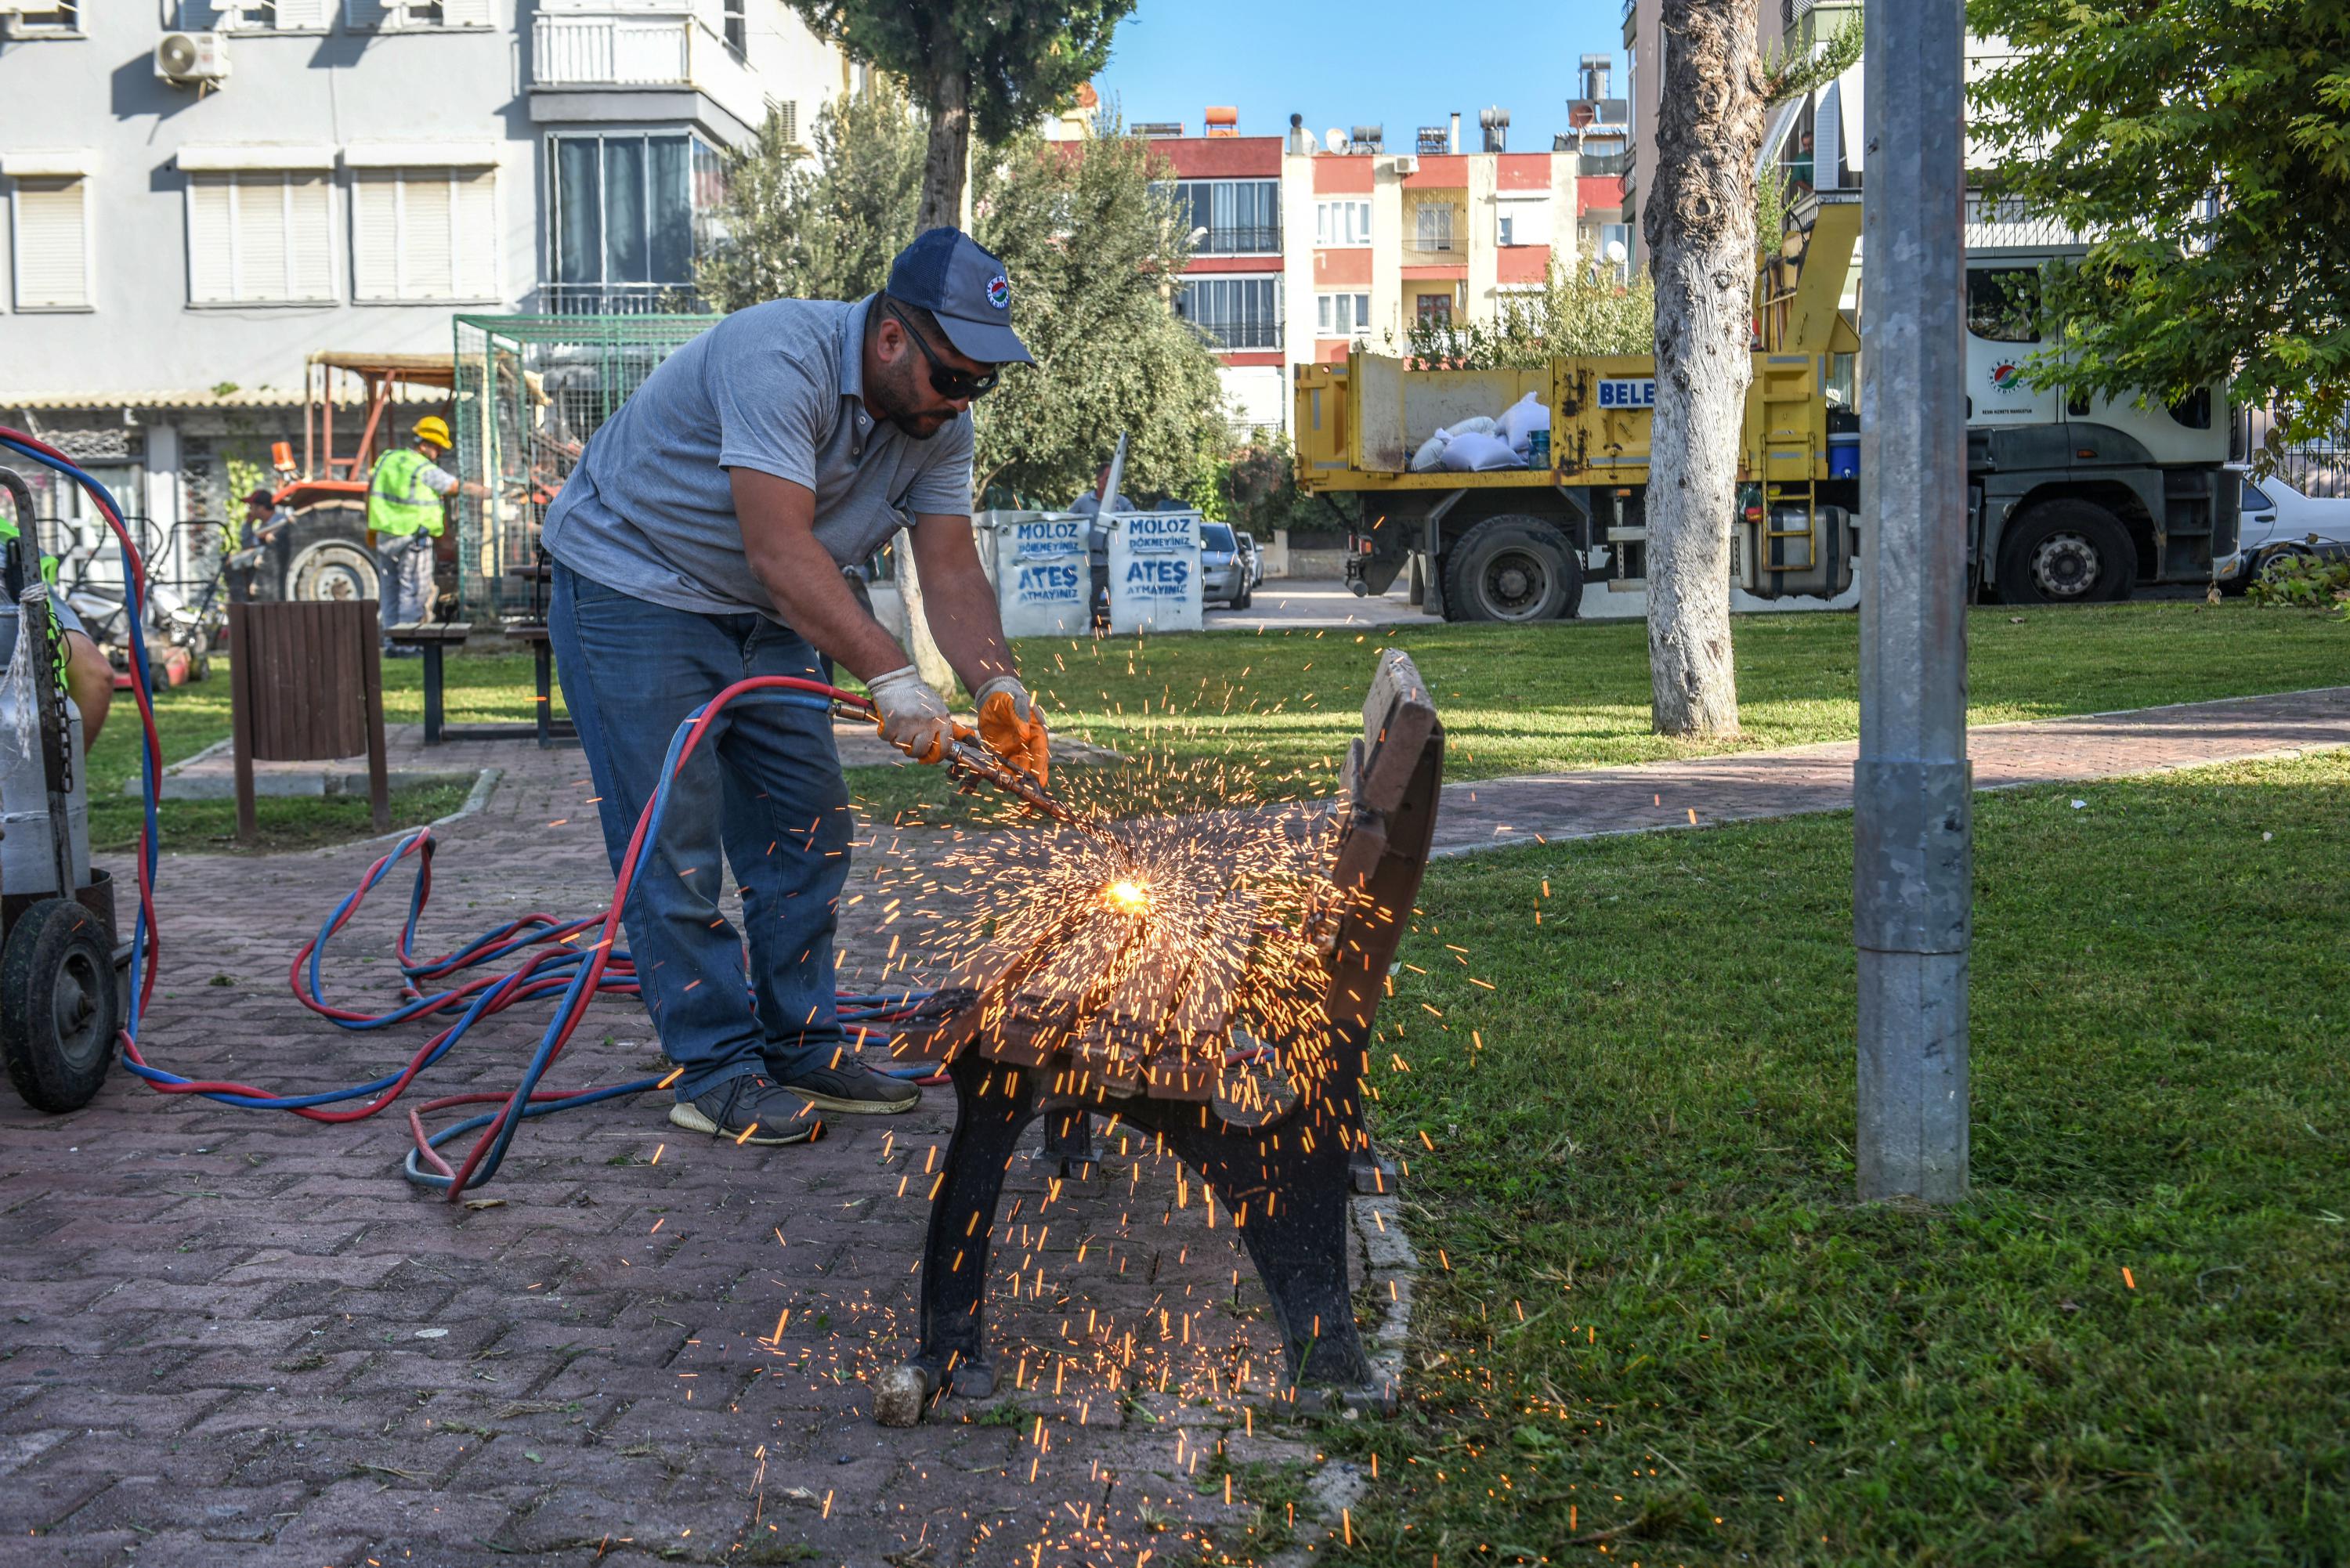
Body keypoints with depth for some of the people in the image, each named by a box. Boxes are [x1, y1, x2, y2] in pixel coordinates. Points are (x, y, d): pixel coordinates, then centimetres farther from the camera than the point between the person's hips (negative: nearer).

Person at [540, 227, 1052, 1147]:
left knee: (809, 829, 6)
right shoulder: (780, 359, -32)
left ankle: (801, 1050, 16)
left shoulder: (938, 420, -7)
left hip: (764, 616, 8)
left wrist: (997, 685, -26)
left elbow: (950, 570, -9)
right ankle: (716, 1074, -1)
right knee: (675, 841, -8)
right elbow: (780, 553, -39)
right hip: (632, 581, -8)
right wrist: (889, 676, -45)